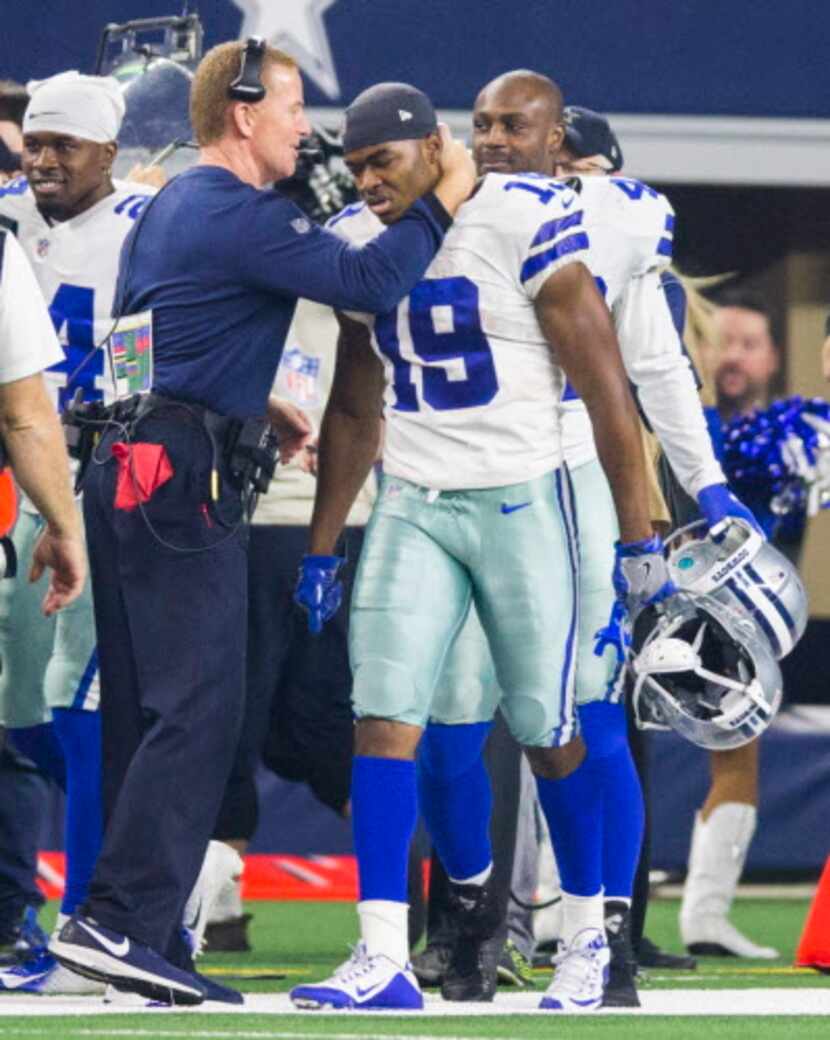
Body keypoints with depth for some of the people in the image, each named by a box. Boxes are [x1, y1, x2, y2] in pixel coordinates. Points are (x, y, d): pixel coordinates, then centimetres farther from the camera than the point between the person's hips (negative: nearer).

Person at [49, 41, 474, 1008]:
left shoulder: (168, 208, 19)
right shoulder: (236, 214, -12)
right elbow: (365, 281, -18)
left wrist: (254, 407, 29)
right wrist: (443, 203, -6)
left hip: (131, 471, 10)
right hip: (183, 481, -10)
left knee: (143, 712, 9)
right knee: (195, 708, -12)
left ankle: (143, 941, 10)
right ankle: (119, 922, -19)